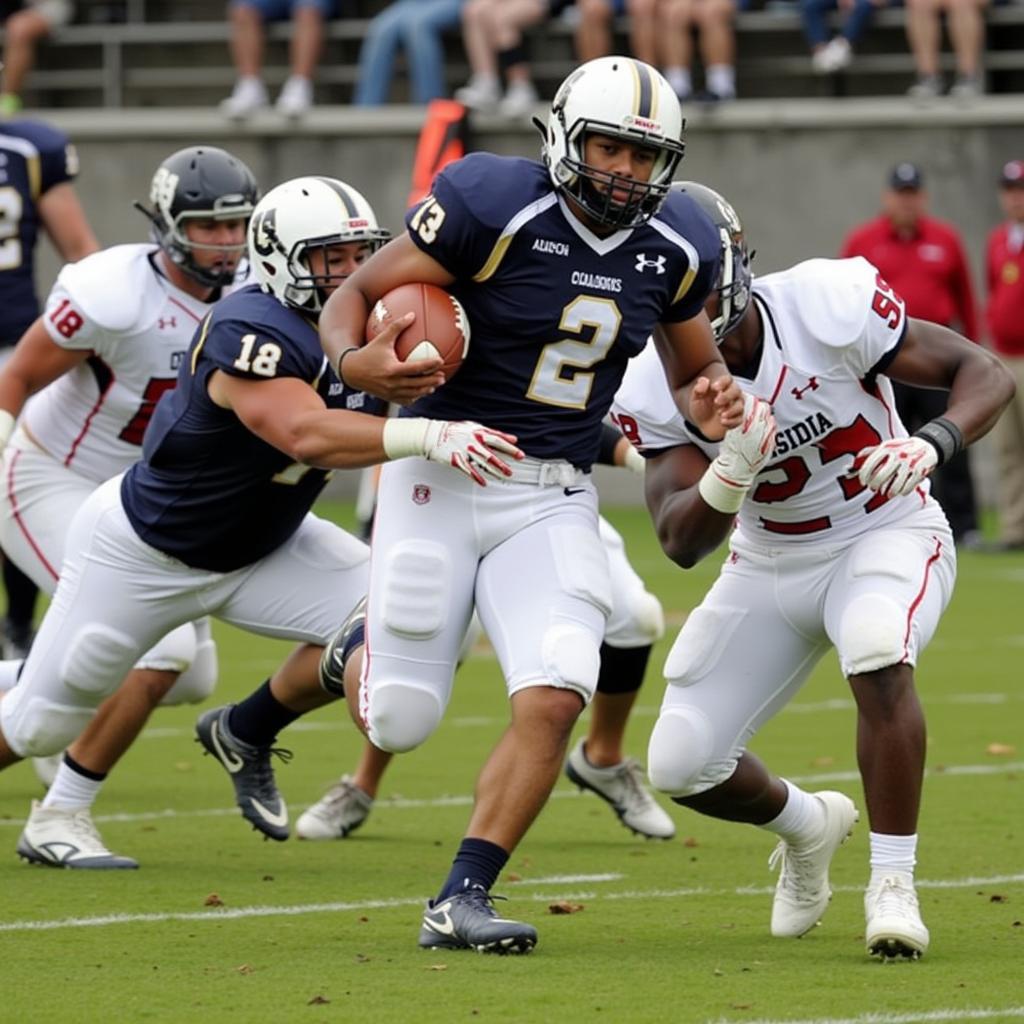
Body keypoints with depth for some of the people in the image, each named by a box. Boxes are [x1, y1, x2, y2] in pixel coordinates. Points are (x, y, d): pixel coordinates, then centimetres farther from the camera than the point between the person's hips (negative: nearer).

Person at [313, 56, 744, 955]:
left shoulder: (674, 251, 1)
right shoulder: (496, 209, -16)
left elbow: (693, 363, 19)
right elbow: (356, 293, -9)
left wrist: (708, 405, -5)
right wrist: (356, 359, -31)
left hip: (554, 501, 3)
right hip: (442, 479, -3)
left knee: (554, 701, -17)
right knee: (399, 724, 2)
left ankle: (461, 902, -6)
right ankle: (360, 651, 40)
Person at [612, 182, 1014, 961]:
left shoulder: (827, 305, -25)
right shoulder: (657, 385, -16)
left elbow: (985, 373, -20)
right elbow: (681, 543, -21)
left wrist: (932, 444, -41)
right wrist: (731, 472, -42)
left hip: (887, 533, -4)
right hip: (772, 566, 4)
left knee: (878, 655, -37)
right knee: (682, 765, -2)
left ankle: (893, 887, -23)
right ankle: (805, 825, 33)